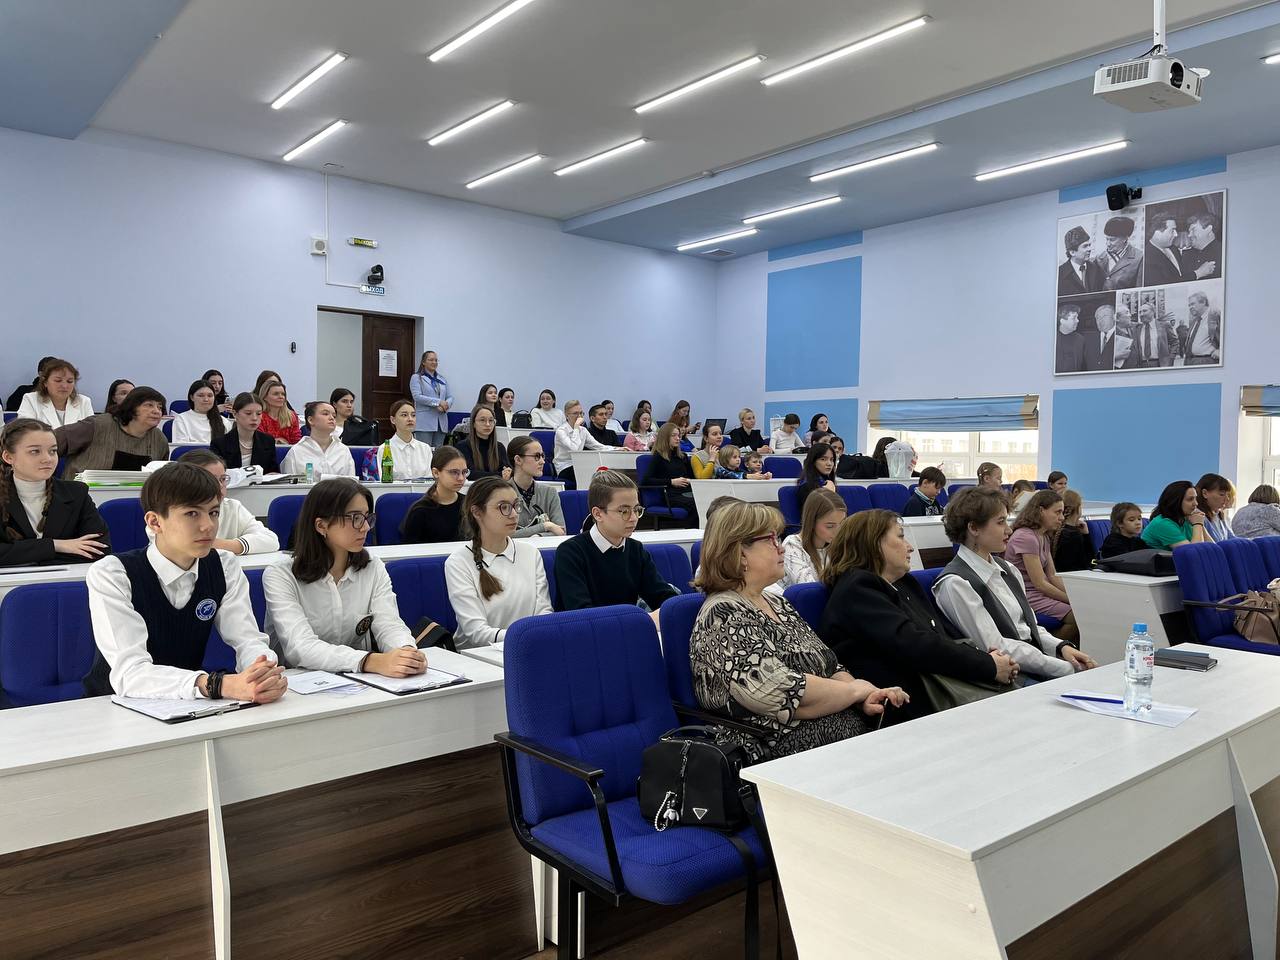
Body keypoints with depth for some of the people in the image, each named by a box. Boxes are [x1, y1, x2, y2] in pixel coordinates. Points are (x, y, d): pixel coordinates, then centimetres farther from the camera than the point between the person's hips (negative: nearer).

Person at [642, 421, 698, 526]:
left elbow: (693, 477, 30)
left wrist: (689, 481, 4)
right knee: (696, 505, -35)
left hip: (687, 492, 6)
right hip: (671, 495, -6)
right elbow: (646, 480, -3)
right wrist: (671, 482, -8)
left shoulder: (682, 456, 27)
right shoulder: (658, 457, 8)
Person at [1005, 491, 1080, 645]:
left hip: (1038, 593, 9)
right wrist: (1071, 600, -12)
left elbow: (1052, 576, 10)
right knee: (1077, 617, -22)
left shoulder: (1044, 537, 14)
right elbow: (1040, 584, -17)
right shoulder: (1026, 537, -17)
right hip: (1026, 596, -9)